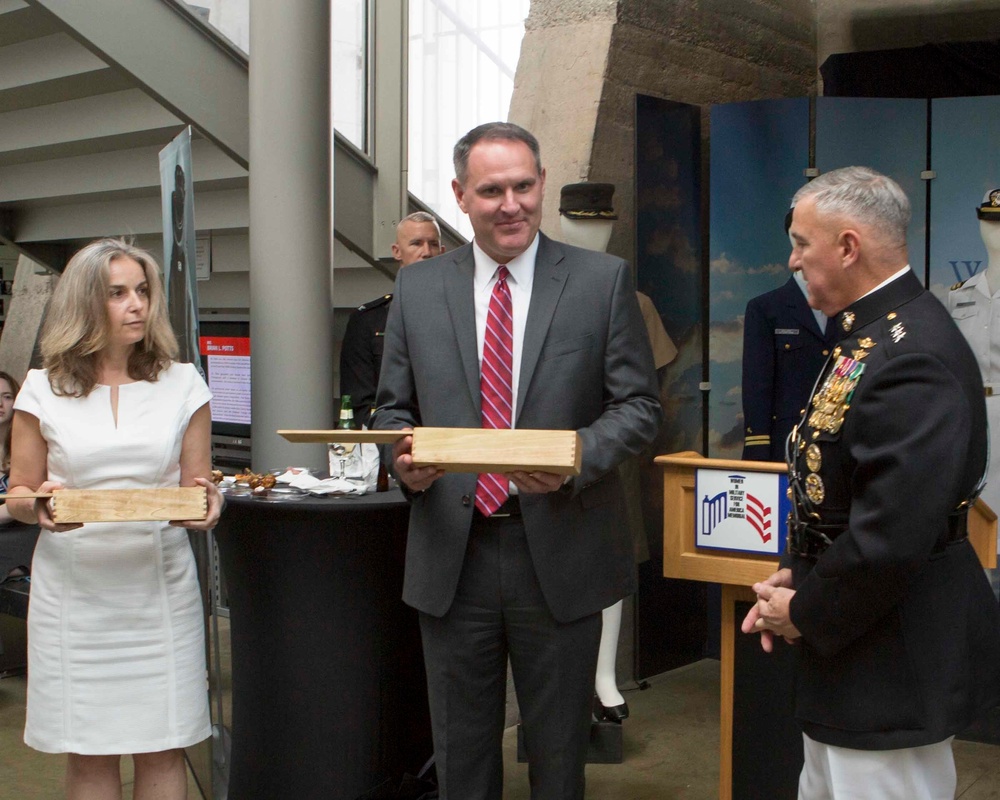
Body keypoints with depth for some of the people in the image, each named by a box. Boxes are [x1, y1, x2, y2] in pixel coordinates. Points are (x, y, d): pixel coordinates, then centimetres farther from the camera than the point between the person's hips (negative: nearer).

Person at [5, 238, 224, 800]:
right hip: (74, 588, 0)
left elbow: (197, 485, 10)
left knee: (162, 748, 3)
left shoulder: (182, 383, 7)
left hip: (159, 584, 1)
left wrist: (206, 504, -13)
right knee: (88, 753, 5)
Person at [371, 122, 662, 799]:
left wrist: (577, 457, -21)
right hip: (452, 555, 2)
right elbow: (394, 407, 11)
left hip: (561, 556, -2)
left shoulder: (603, 280, -1)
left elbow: (639, 405, -2)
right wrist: (404, 458, -11)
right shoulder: (417, 287, 5)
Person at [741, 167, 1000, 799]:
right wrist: (797, 575, 4)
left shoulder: (913, 358, -25)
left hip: (892, 664, -10)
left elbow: (891, 537, -30)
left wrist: (806, 613, -15)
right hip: (858, 652, 10)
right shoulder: (874, 332, 8)